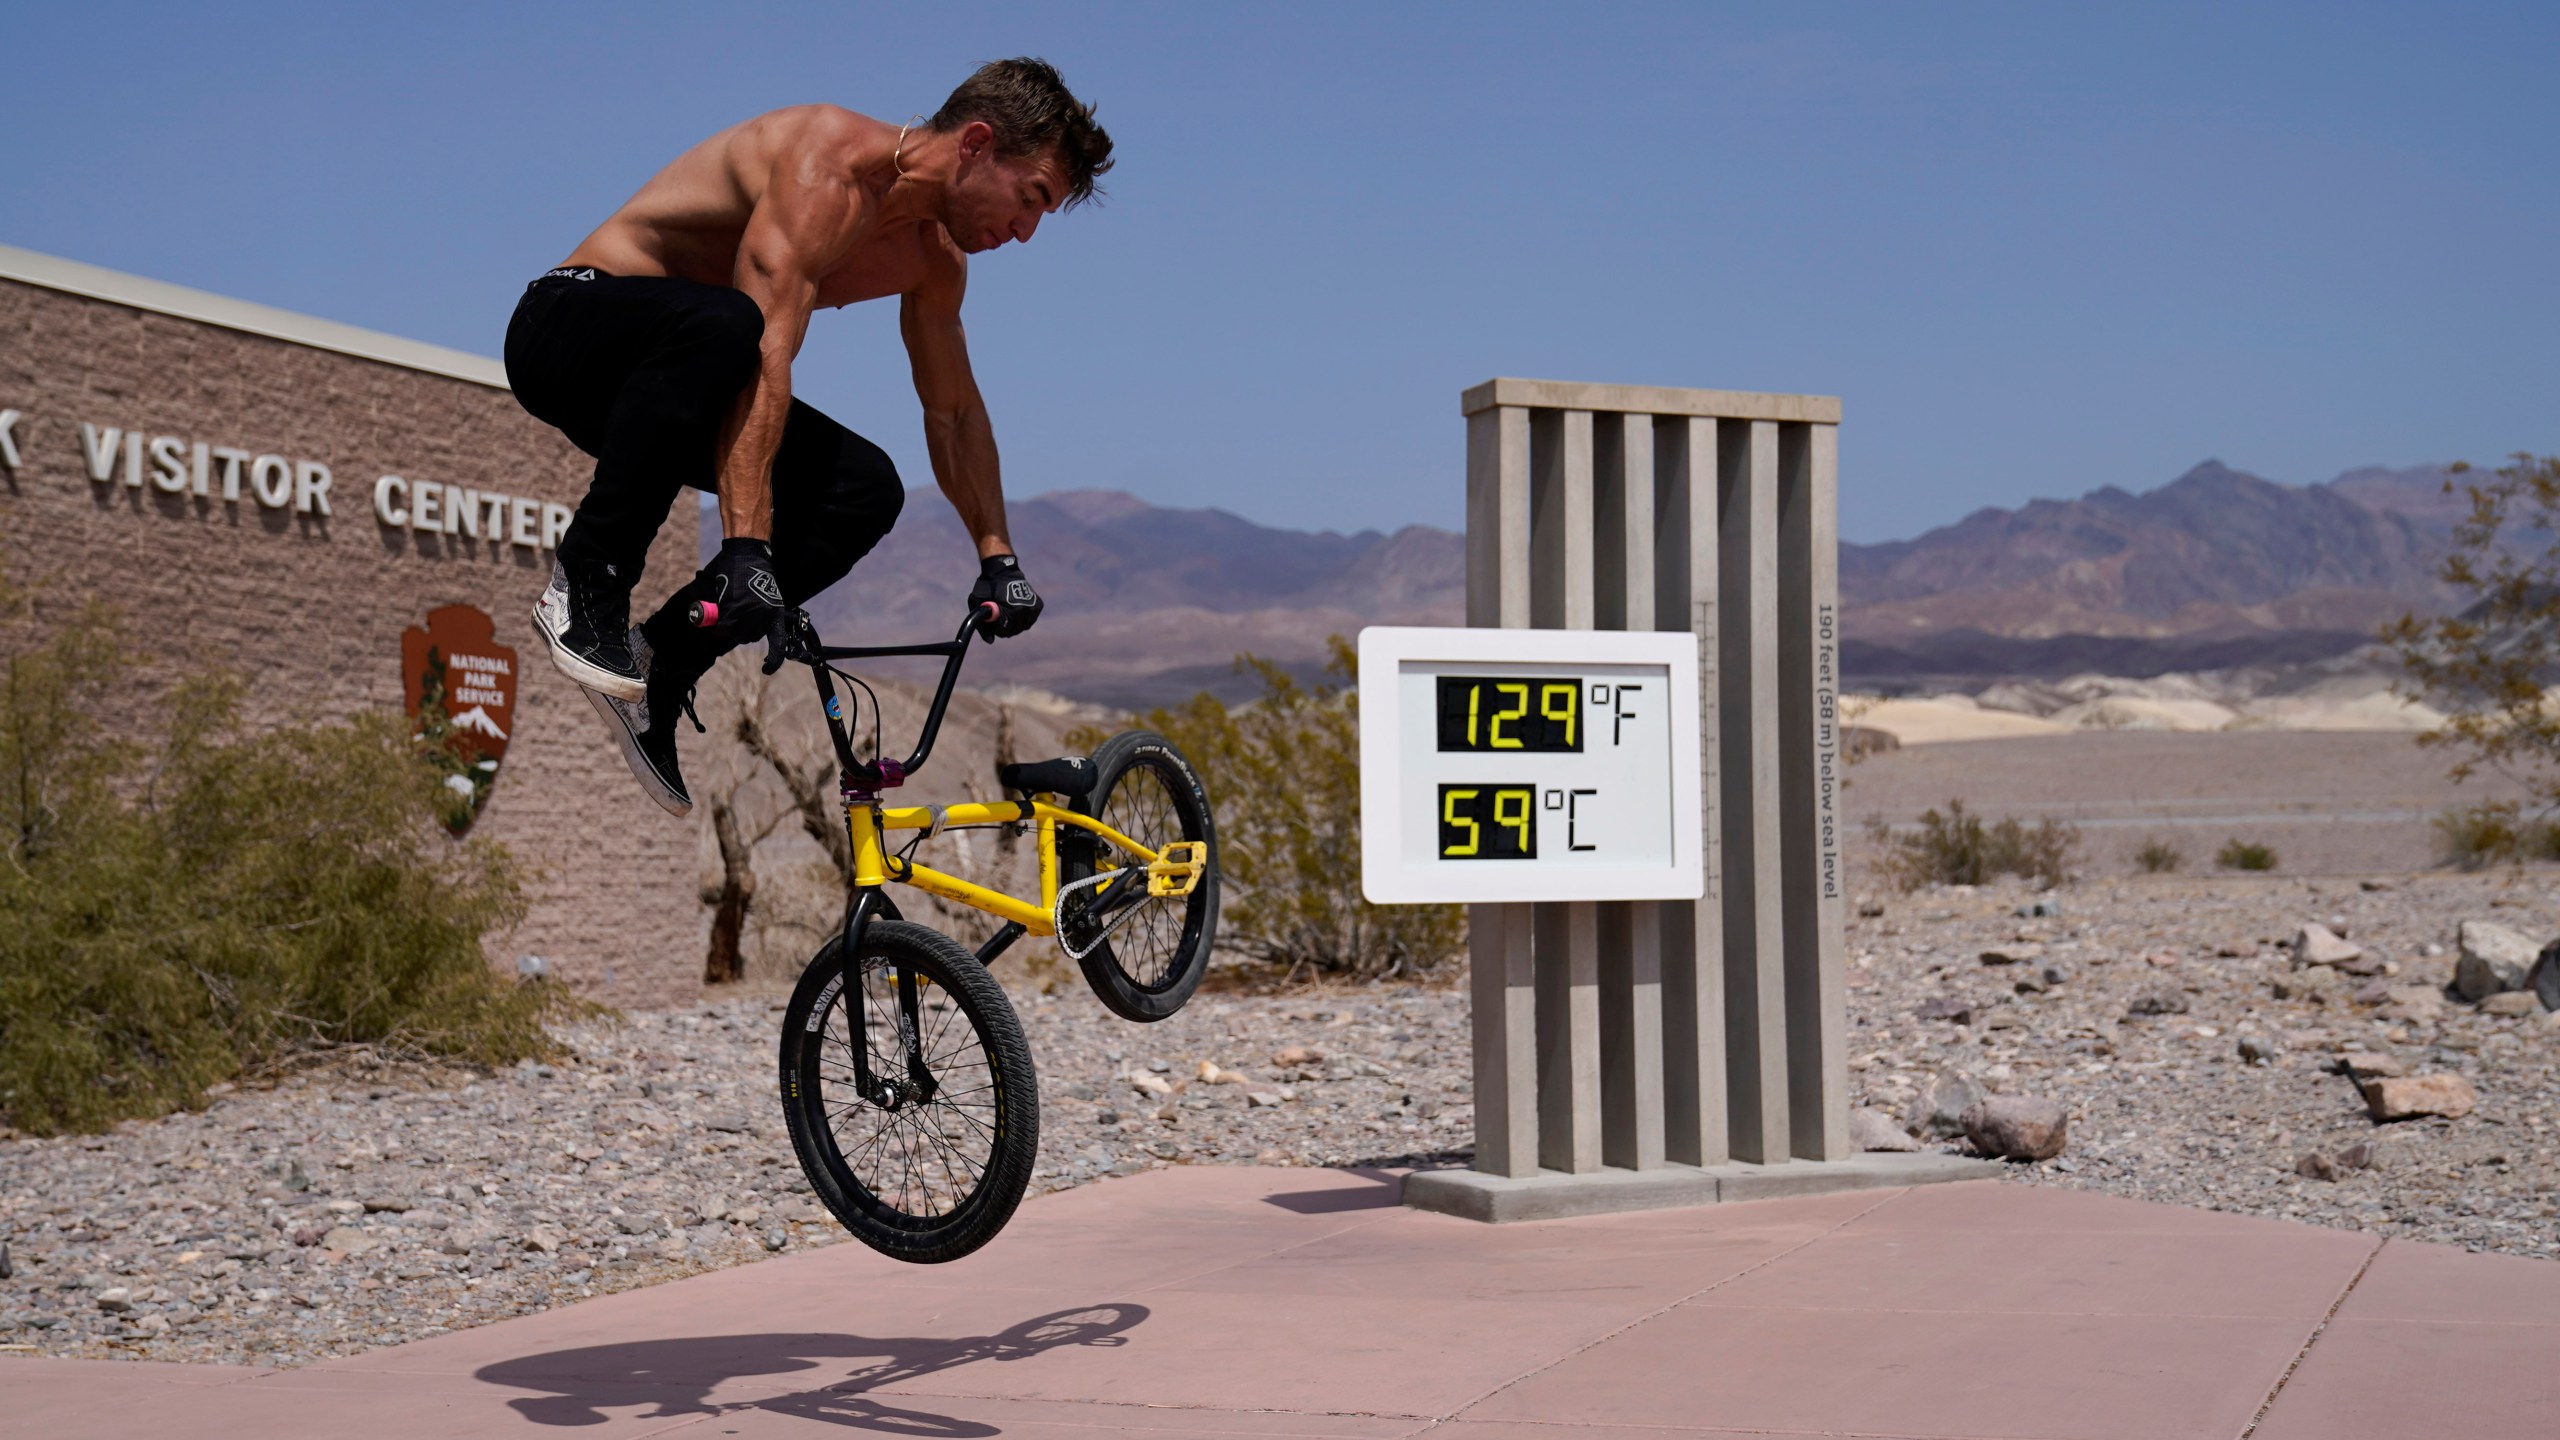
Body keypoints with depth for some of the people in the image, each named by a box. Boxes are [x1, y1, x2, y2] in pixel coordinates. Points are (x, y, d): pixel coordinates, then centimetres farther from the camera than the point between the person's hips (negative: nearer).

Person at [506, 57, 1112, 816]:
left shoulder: (932, 256, 4)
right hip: (569, 323, -8)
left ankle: (661, 664, -7)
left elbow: (954, 412, 18)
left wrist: (998, 558, 14)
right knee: (719, 324, -41)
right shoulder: (832, 163, -25)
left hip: (674, 363, 9)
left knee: (866, 491, -11)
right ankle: (586, 586, -28)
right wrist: (746, 549, -43)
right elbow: (767, 350, -36)